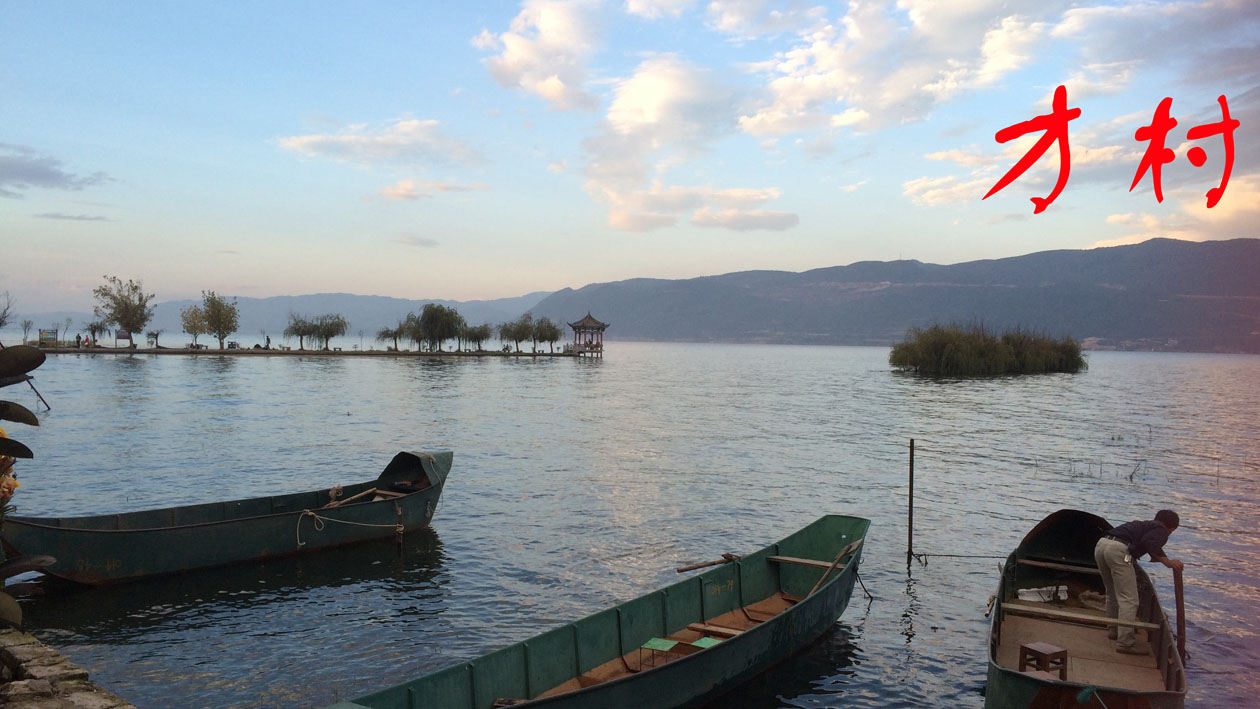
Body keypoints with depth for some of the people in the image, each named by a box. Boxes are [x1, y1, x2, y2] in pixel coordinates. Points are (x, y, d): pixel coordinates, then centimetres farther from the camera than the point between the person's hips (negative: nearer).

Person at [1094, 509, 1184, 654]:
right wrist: (1167, 562, -8)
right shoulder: (1161, 530, 10)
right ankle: (1125, 643, -10)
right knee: (1129, 599, -5)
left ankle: (1114, 630, 36)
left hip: (1100, 544, 8)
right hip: (1118, 550, -8)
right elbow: (1149, 542, -12)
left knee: (1113, 593, 25)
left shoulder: (1143, 524, 33)